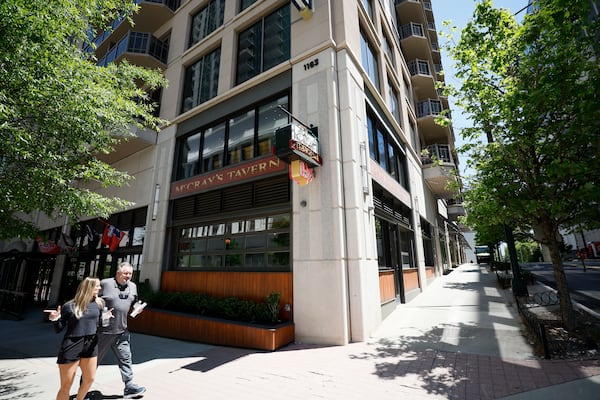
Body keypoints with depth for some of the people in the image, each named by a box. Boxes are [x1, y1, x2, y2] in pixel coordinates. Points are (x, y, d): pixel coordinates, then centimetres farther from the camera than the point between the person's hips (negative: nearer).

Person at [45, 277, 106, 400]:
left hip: (90, 344, 4)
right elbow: (58, 330, -3)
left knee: (89, 379, 15)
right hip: (71, 346, -4)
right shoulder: (69, 306, -10)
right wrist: (56, 319, -20)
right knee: (66, 386, 6)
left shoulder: (99, 303, 0)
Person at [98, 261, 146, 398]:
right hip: (103, 331, -5)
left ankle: (129, 387, 16)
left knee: (125, 358, 8)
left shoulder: (133, 286, 7)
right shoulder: (105, 283, -11)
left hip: (121, 332, 5)